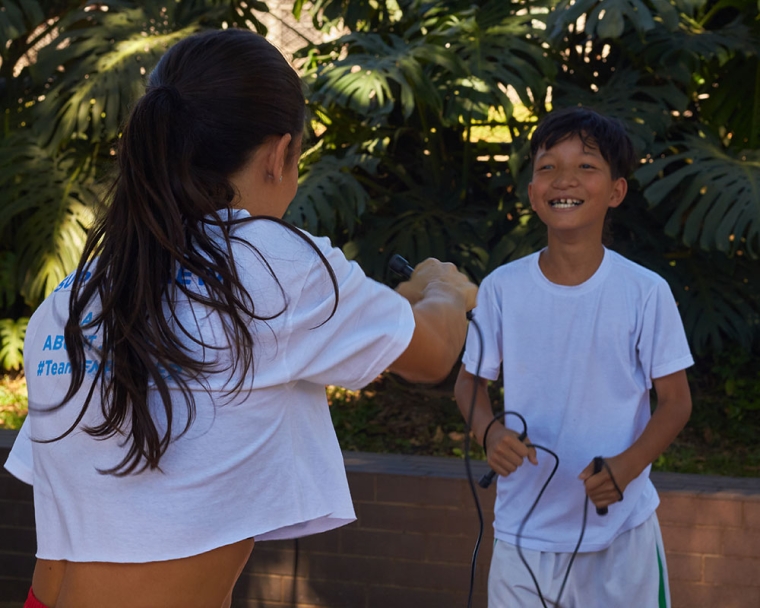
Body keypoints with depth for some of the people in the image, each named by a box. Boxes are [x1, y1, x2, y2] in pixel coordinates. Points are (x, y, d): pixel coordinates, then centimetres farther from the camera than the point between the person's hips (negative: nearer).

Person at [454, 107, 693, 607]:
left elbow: (675, 400, -1)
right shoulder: (502, 288, -4)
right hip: (523, 529, 1)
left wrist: (628, 464, -19)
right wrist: (491, 432, -13)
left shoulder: (645, 293, -8)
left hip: (620, 531, -1)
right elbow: (471, 381, 8)